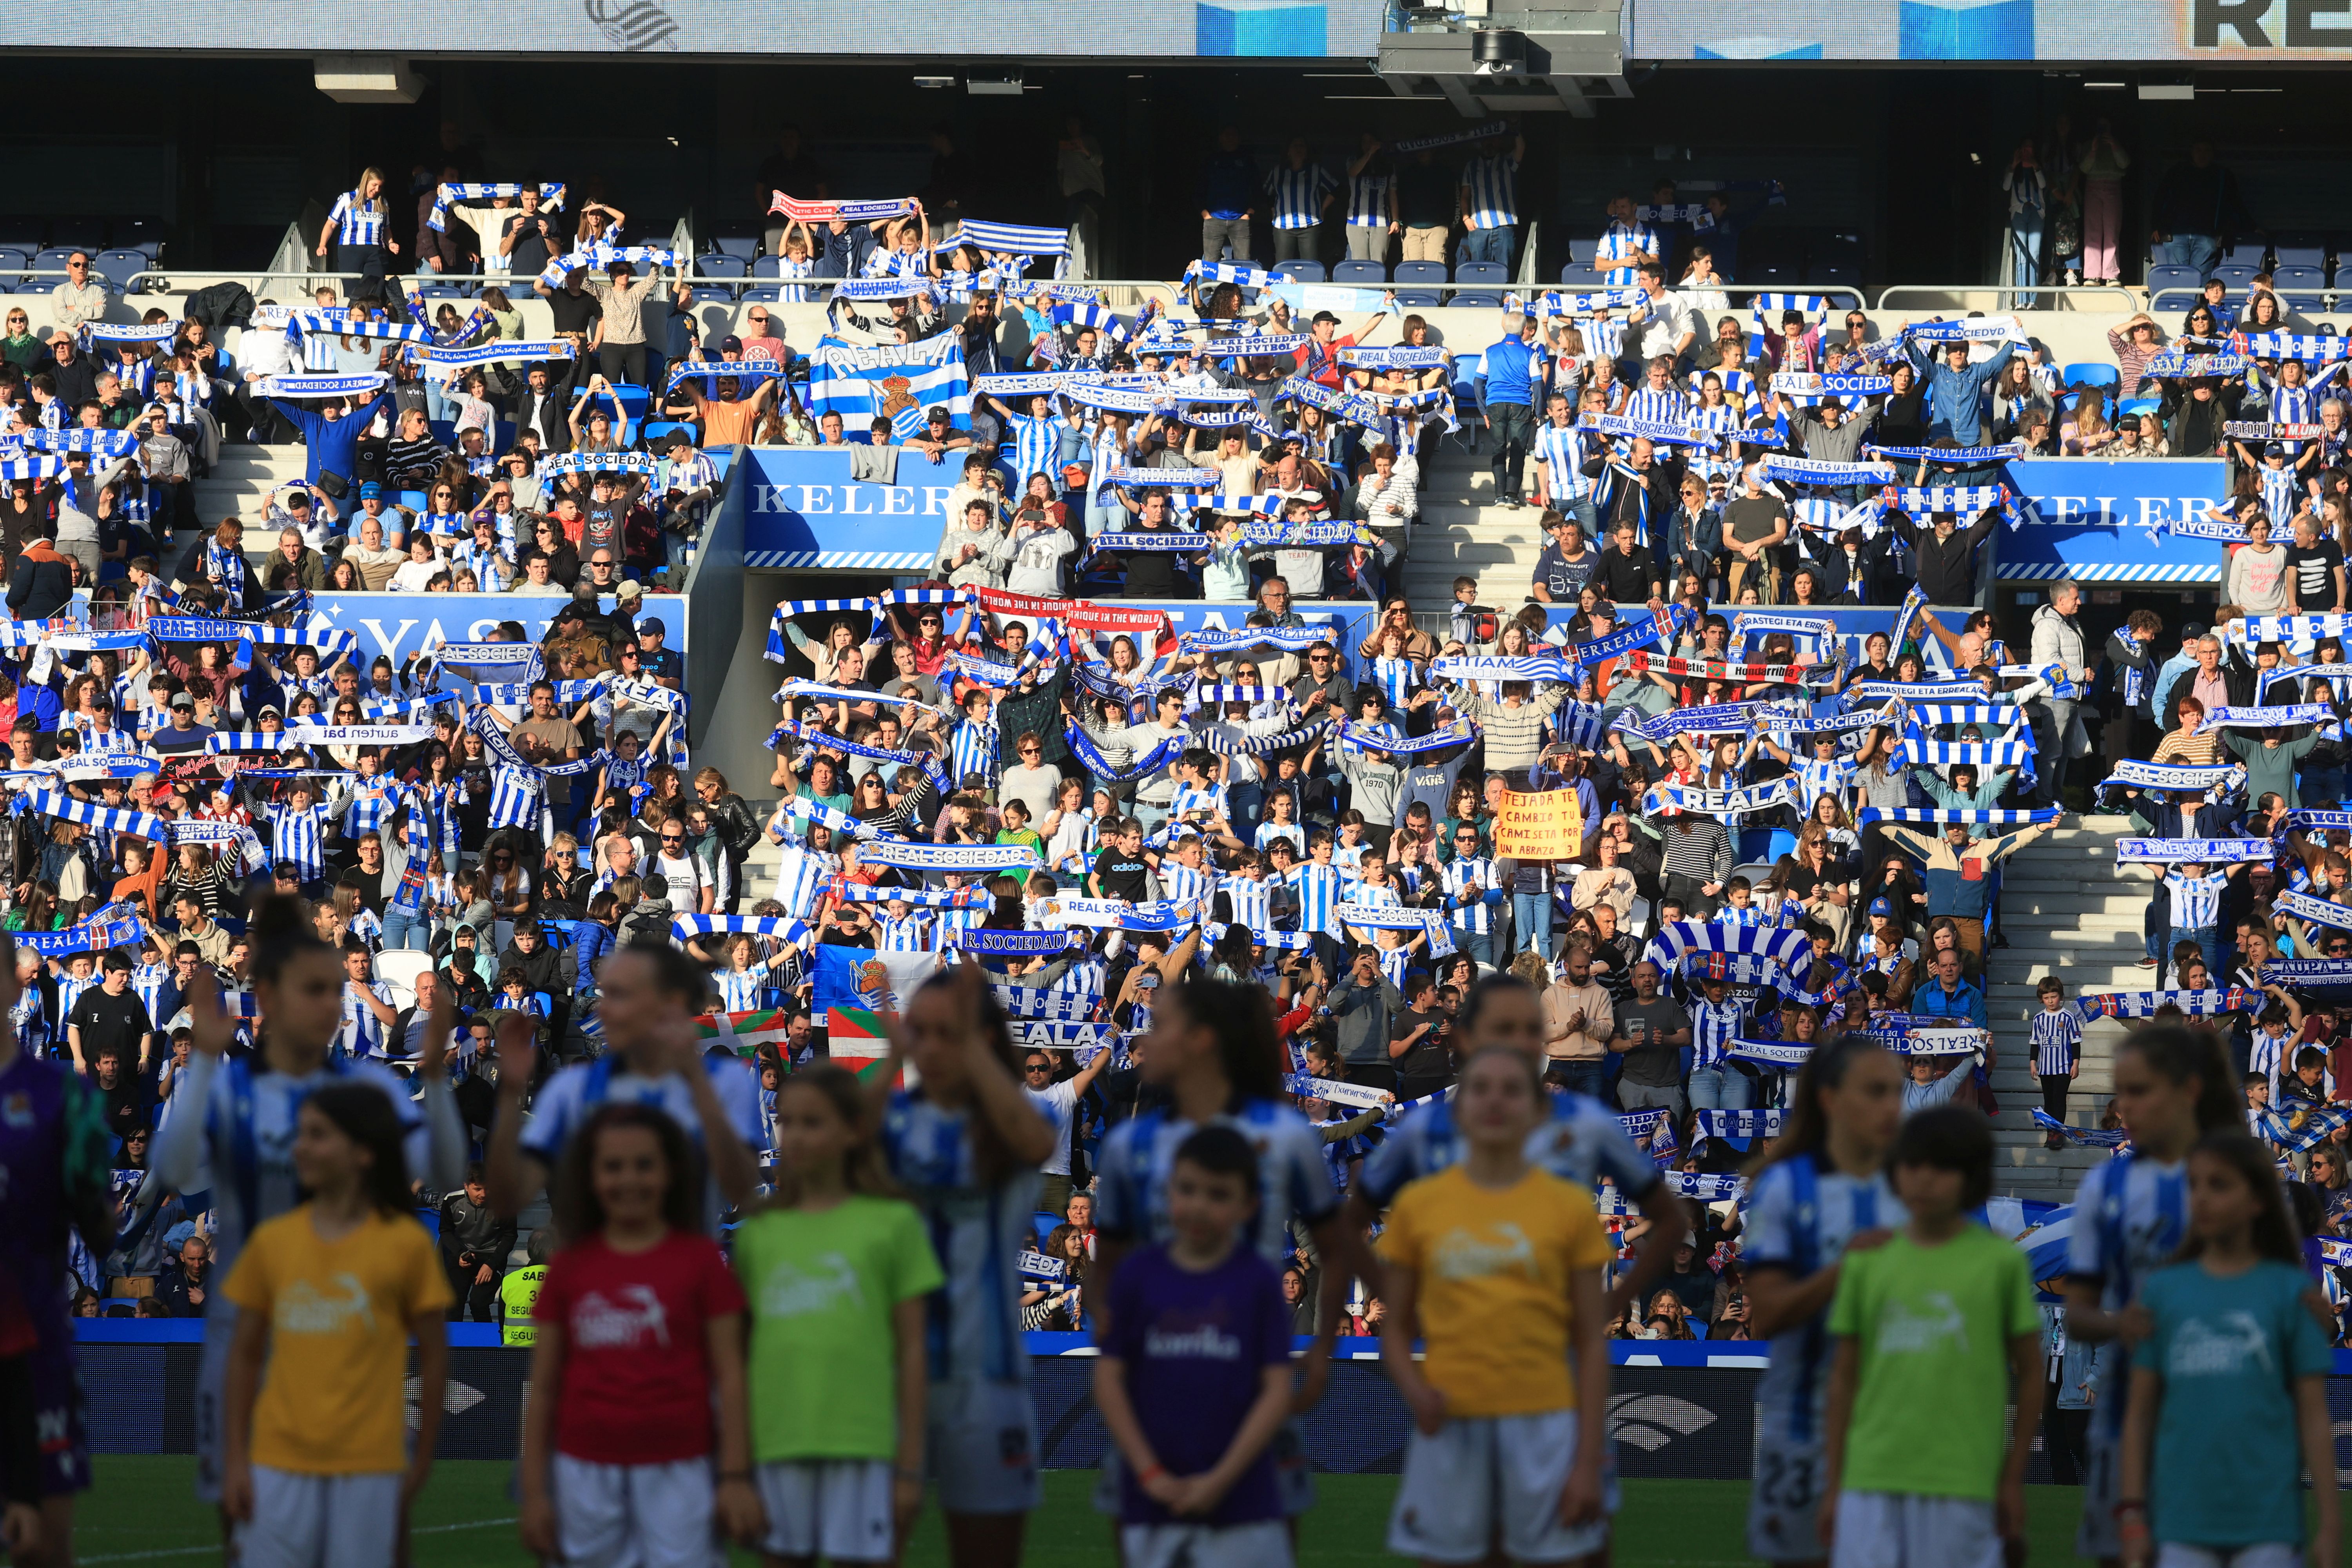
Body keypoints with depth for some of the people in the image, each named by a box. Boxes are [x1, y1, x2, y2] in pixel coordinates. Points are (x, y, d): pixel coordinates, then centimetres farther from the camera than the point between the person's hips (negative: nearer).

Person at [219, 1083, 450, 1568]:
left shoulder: (405, 1243, -3)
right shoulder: (272, 1240, 5)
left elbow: (434, 1358, 2)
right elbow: (246, 1352, 9)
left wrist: (422, 1461, 2)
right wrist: (235, 1458, 4)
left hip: (368, 1468, -2)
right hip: (281, 1463, 2)